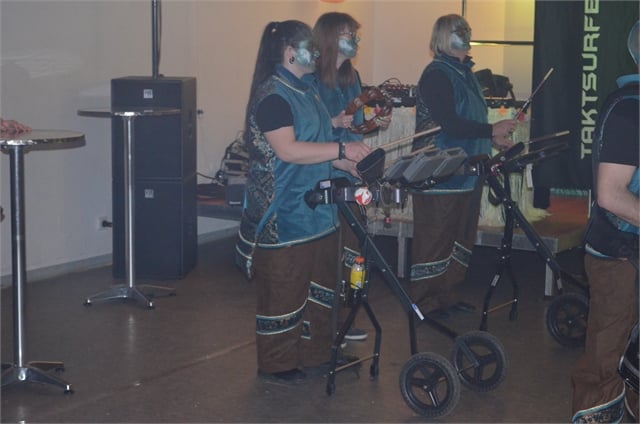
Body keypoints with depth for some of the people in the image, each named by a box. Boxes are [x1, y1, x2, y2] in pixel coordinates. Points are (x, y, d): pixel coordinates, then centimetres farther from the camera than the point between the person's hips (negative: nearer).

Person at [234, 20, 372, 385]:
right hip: (284, 216, -10)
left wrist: (348, 164, 9)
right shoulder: (272, 96, -16)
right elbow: (287, 150, -25)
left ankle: (316, 351, 29)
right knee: (284, 290, 0)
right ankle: (276, 364, 11)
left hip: (317, 212, 10)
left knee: (319, 285, 17)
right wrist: (342, 149, -24)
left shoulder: (307, 92, 14)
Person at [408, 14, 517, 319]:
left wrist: (492, 139, 10)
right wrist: (492, 130, -19)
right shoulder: (436, 75, -13)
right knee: (434, 239, -3)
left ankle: (448, 296, 24)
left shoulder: (465, 73, 17)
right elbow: (448, 123, -22)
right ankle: (424, 302, 6)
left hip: (466, 173, 9)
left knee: (461, 236, 14)